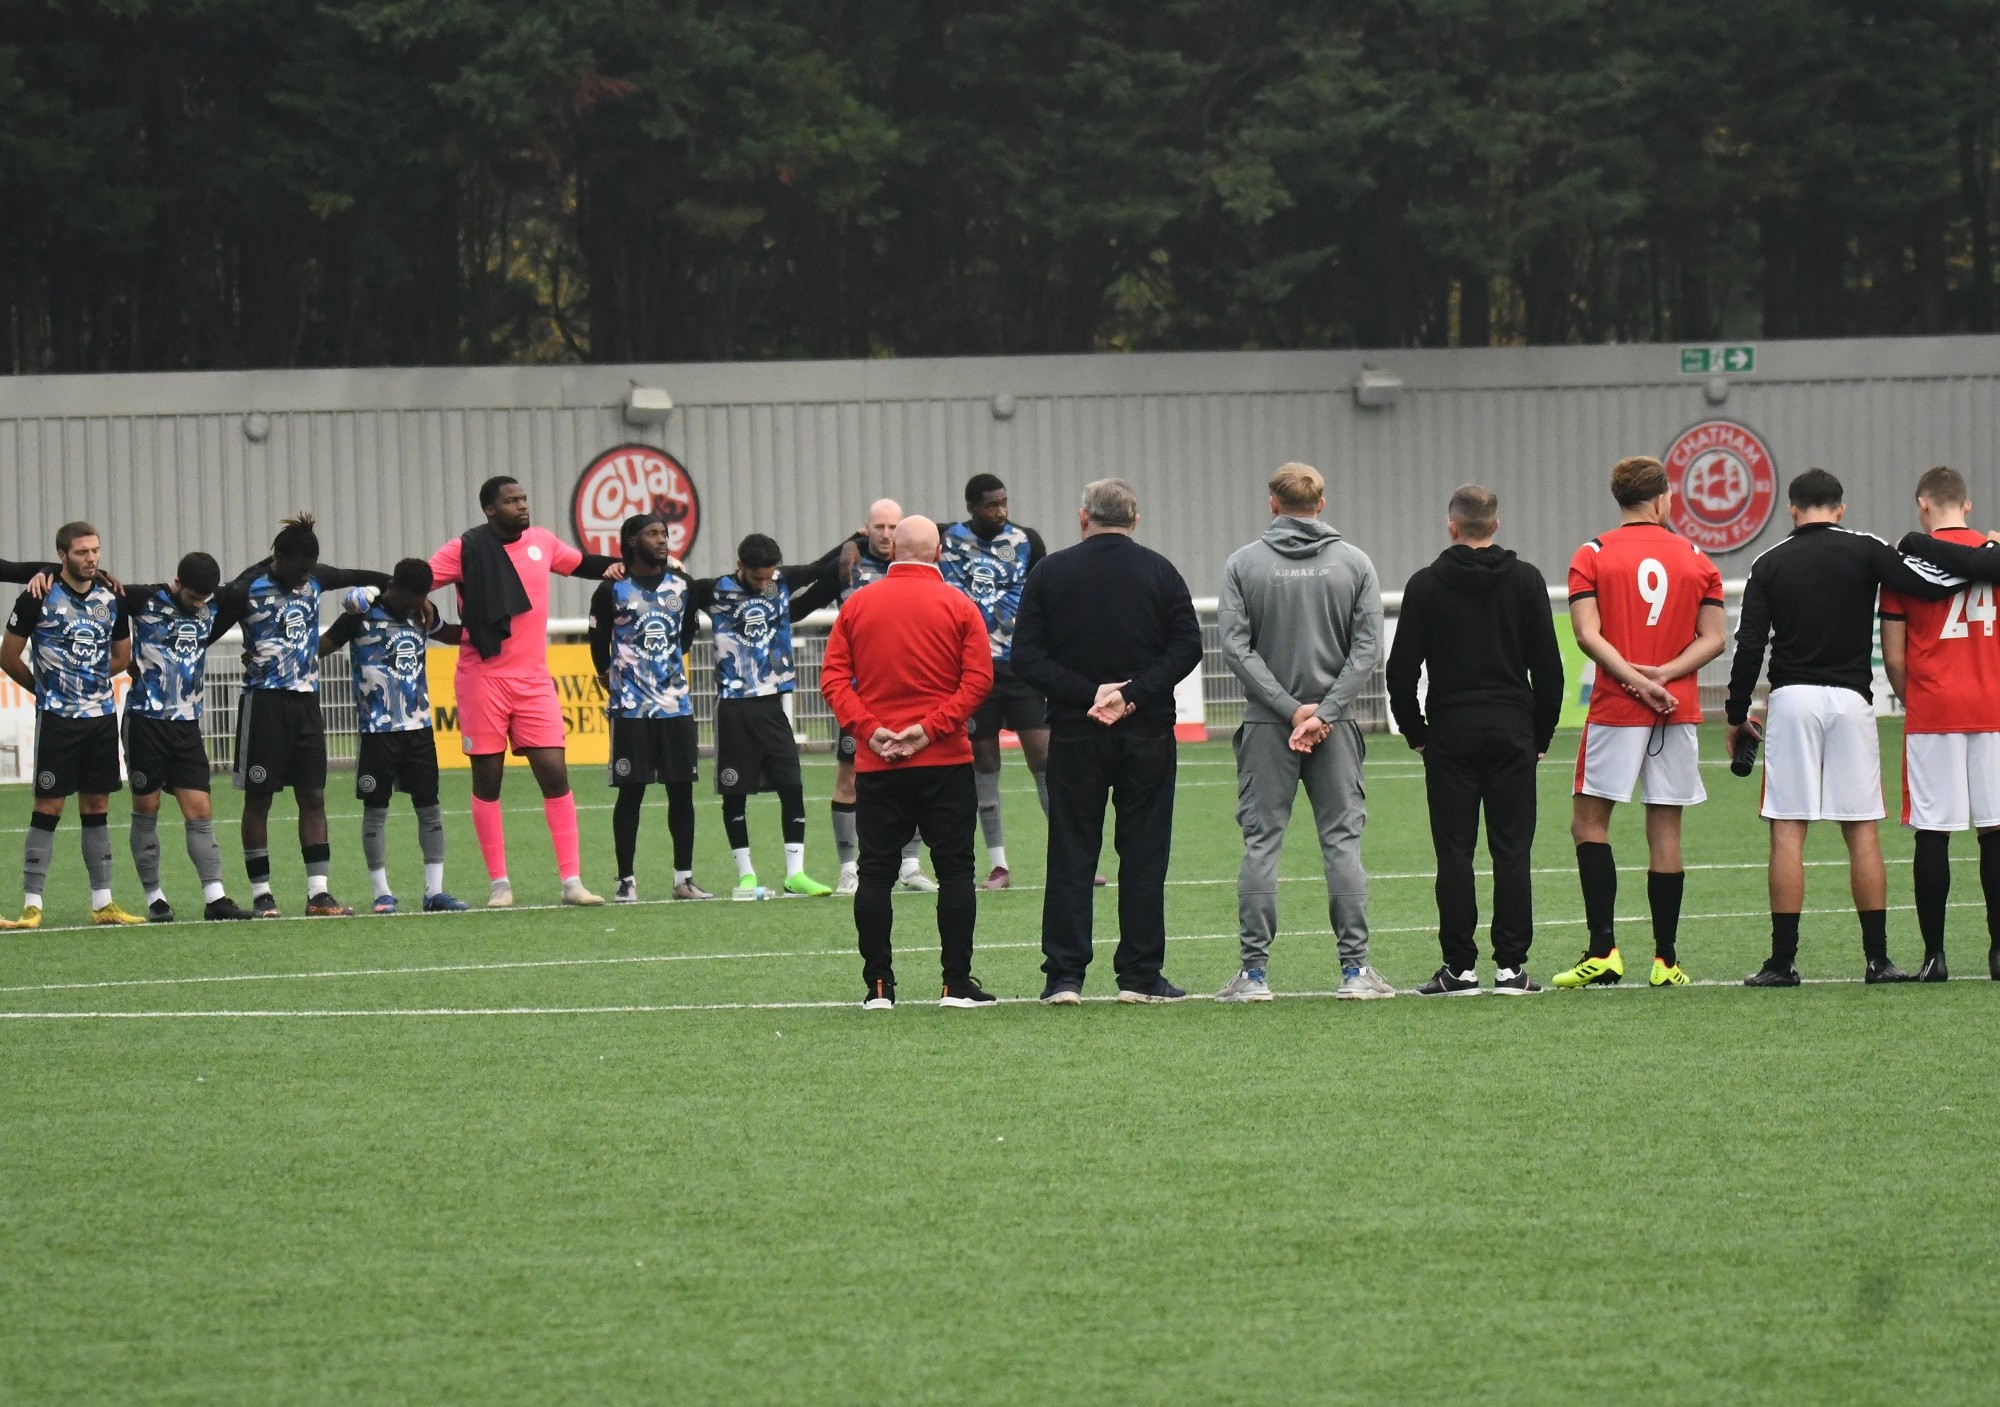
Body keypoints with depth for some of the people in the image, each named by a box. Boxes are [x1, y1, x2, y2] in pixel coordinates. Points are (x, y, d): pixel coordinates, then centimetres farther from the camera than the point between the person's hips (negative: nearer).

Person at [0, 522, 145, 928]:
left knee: (97, 807, 9)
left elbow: (123, 656, 21)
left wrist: (88, 678, 12)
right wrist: (44, 687, 9)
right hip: (56, 718, -5)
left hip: (102, 715, 5)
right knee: (48, 807, -6)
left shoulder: (110, 600, 7)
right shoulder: (38, 600, -8)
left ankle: (102, 903, 12)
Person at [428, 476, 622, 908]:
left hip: (534, 678, 3)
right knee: (487, 781, 3)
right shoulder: (466, 550, -6)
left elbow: (580, 563, 25)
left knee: (555, 774, -3)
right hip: (483, 677, -3)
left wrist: (618, 567, 11)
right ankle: (499, 884, 10)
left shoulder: (542, 541, 7)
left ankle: (571, 881, 0)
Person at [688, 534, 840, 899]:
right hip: (734, 706, -3)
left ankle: (795, 873, 2)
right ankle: (746, 875, 10)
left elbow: (826, 573, 14)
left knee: (792, 786, -2)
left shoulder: (785, 584, 4)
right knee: (735, 793, 2)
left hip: (772, 704, 3)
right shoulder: (715, 592, -5)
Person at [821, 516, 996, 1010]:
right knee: (954, 870, 2)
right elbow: (978, 678, -10)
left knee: (875, 872, 5)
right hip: (945, 764, -2)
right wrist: (932, 728, -11)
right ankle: (957, 983, -2)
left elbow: (833, 677, -1)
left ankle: (878, 984, 2)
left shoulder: (857, 606, 5)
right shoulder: (958, 607, -1)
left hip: (875, 766, 2)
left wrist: (868, 728, -7)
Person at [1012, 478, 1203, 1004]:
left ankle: (1064, 975, -1)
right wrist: (1131, 695, -12)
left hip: (1074, 735, 0)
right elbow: (1187, 646, -6)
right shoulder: (1158, 572, 2)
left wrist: (1087, 695, -10)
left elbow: (1026, 657, -4)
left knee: (1070, 853, 4)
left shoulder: (1049, 573, 3)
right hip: (1148, 733, 0)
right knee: (1143, 852, 4)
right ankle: (1140, 975, 3)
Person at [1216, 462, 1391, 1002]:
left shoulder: (1243, 564, 0)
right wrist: (1323, 713, -9)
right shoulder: (1354, 562, 3)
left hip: (1266, 725, -1)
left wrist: (1291, 709, -8)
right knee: (1342, 840, 3)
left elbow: (1235, 647, -7)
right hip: (1336, 728, 1)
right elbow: (1368, 647, -5)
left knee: (1261, 843, 2)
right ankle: (1355, 968, 0)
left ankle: (1254, 972, 0)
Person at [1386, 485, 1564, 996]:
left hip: (1449, 733, -1)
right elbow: (1548, 665, 3)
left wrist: (1415, 732, 10)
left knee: (1454, 852, 0)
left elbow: (1401, 669, 0)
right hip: (1512, 732, 1)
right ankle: (1510, 966, -2)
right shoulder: (1525, 580, 3)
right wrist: (1542, 734, 11)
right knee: (1512, 849, 2)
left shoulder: (1426, 585, 0)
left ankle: (1459, 967, -2)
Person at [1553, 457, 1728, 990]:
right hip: (1679, 711, 2)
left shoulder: (1593, 556, 0)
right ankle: (1666, 960, 5)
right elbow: (1715, 637, 1)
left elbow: (1587, 633, -11)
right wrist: (1664, 674, -8)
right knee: (1665, 828, 5)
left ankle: (1603, 949, -7)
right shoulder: (1694, 558, 7)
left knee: (1589, 821, 5)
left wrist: (1635, 679, -12)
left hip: (1616, 709, -2)